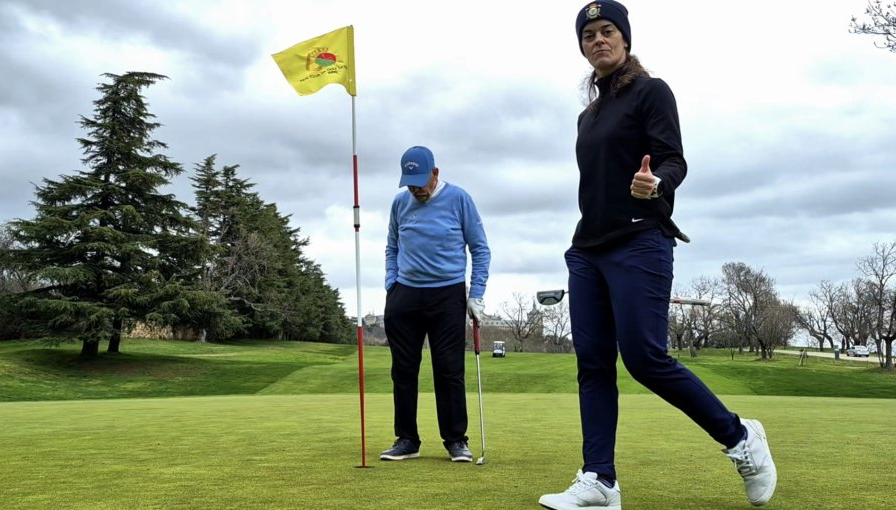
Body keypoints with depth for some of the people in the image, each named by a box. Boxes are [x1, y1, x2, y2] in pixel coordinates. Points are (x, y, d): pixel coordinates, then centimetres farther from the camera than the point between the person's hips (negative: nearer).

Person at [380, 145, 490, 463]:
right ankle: (407, 439, 14)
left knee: (449, 370, -2)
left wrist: (476, 295, -4)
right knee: (403, 370, 4)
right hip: (405, 296, 3)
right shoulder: (400, 203, 7)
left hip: (447, 295, -3)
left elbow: (480, 249, 1)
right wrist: (391, 286, 5)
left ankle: (456, 440, 8)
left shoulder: (458, 199, -3)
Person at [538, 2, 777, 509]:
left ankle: (740, 437, 7)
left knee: (646, 358, -13)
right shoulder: (589, 113, 20)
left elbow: (674, 161, -11)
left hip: (639, 244, -7)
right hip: (587, 250, 8)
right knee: (593, 363, 0)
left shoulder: (651, 92, -1)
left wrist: (656, 184, -34)